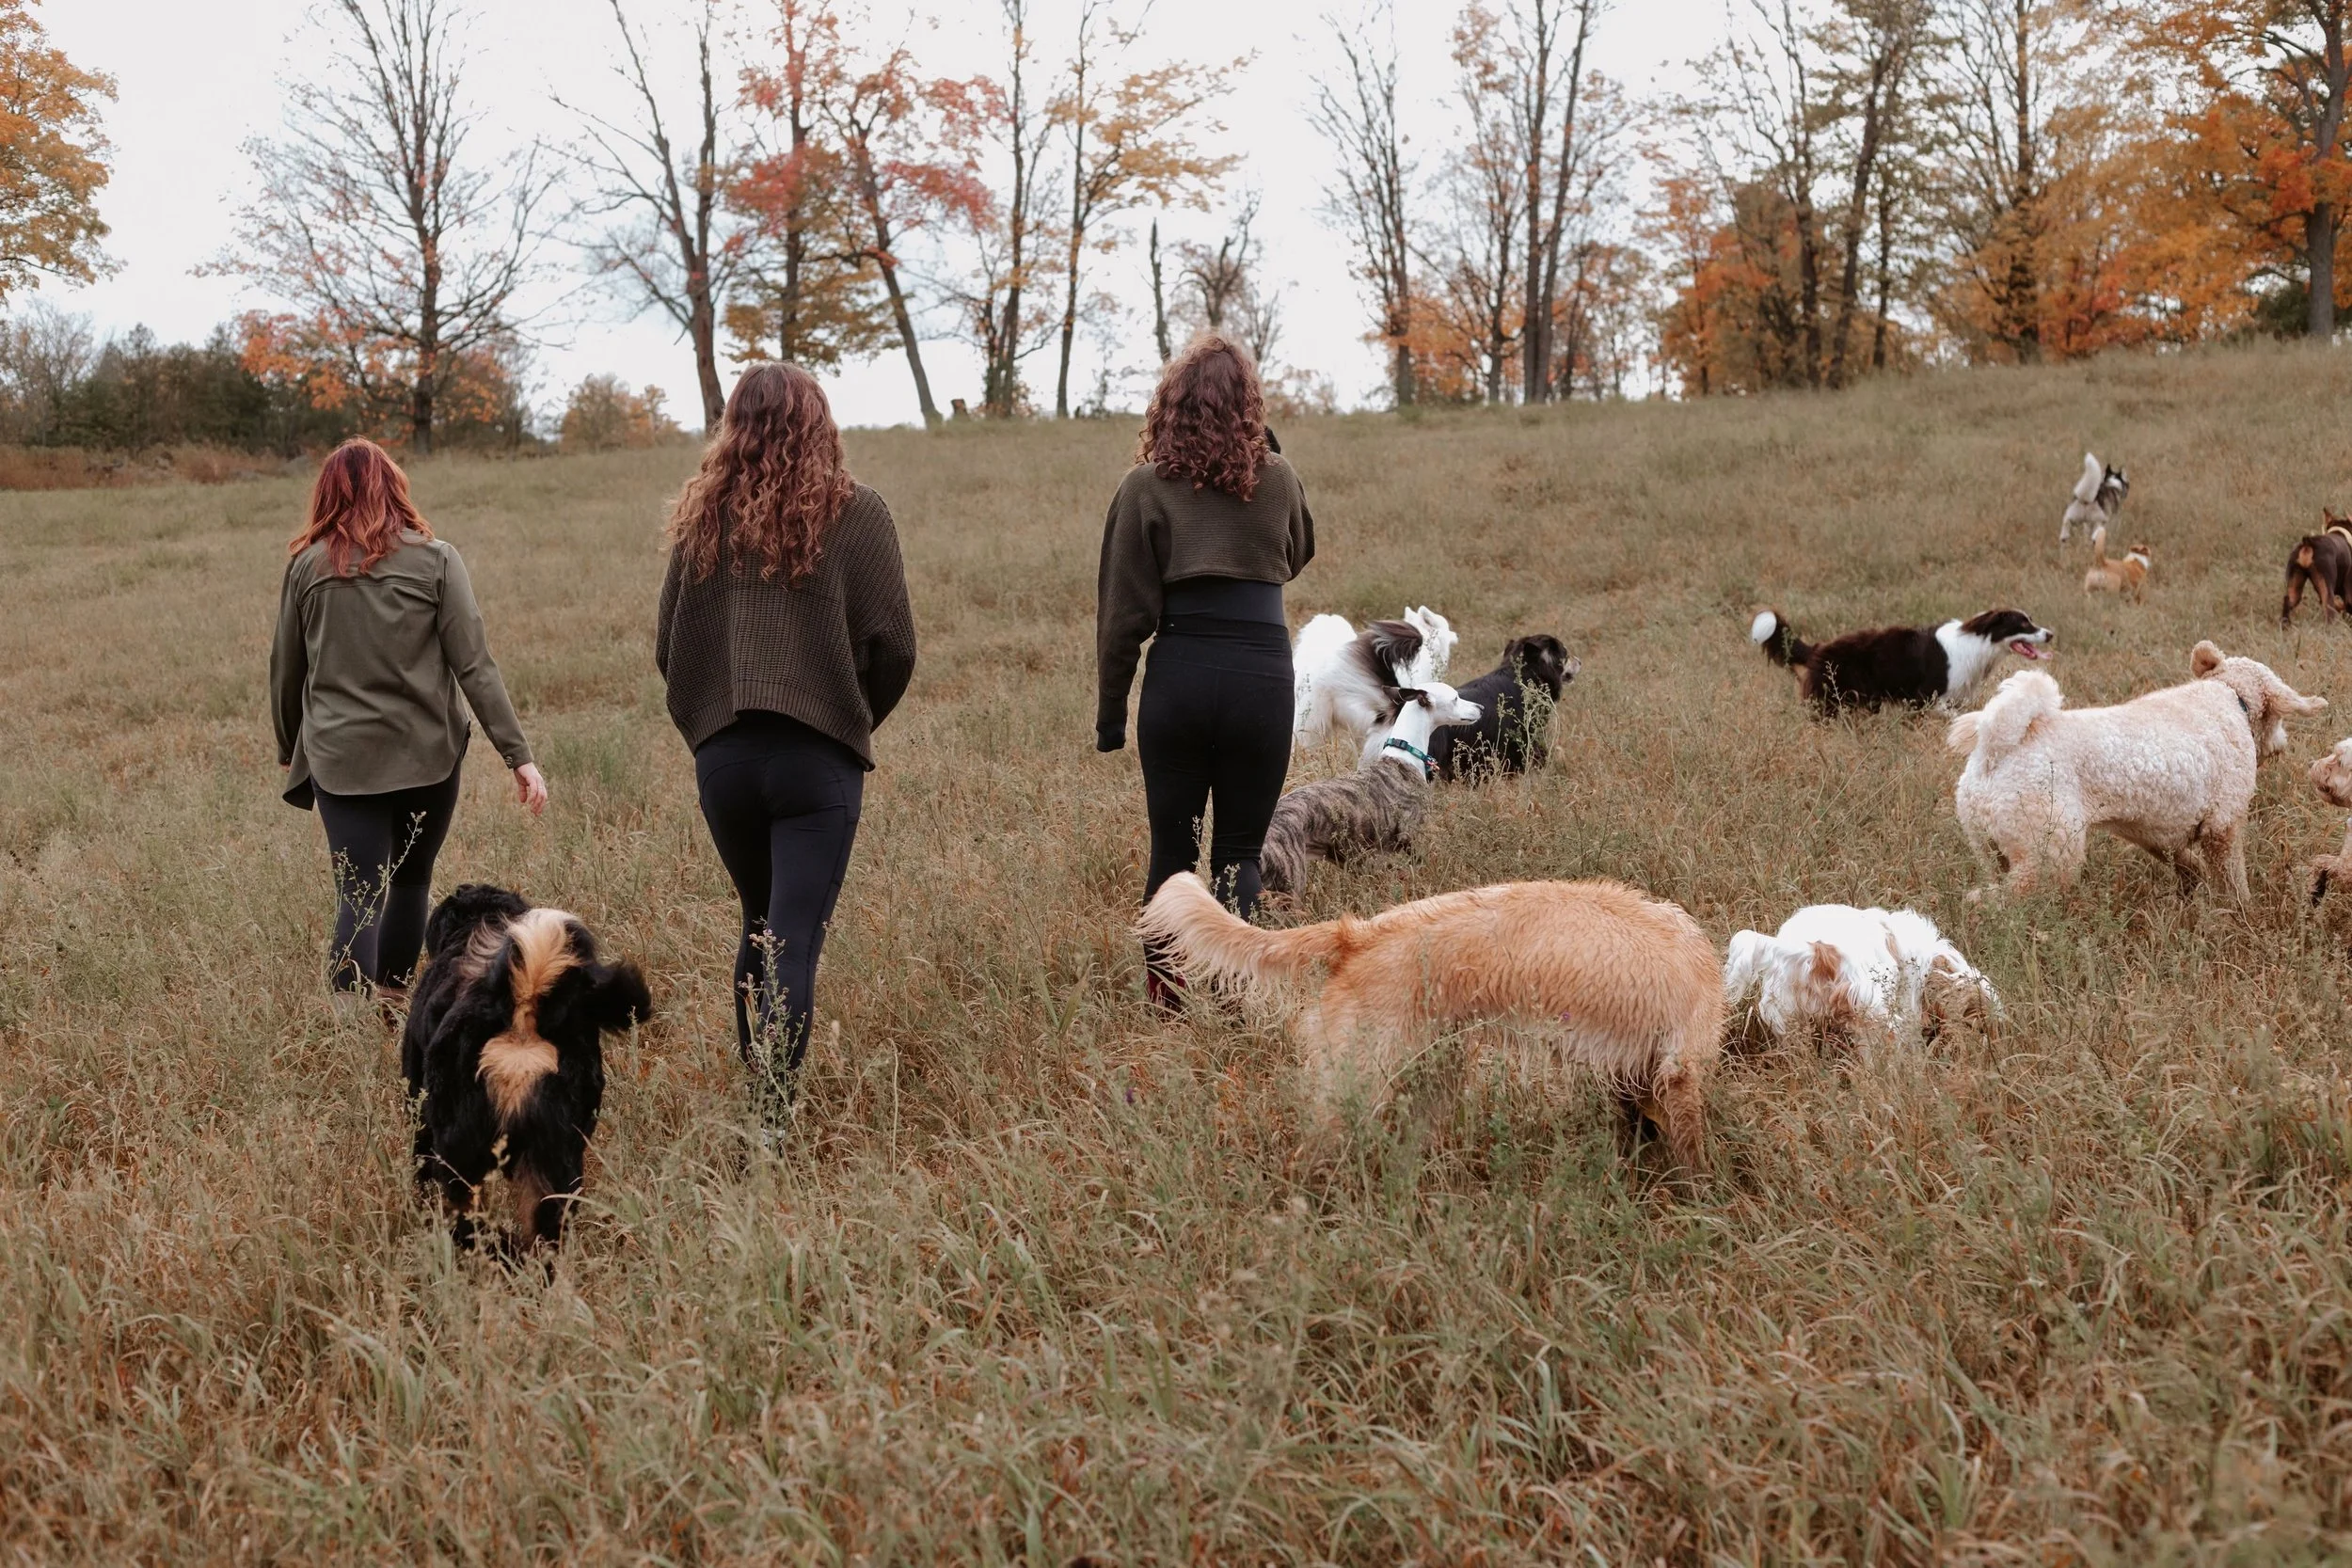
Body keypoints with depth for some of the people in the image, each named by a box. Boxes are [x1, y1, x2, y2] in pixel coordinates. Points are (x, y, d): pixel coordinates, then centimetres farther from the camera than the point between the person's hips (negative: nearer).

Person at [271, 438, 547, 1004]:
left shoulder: (307, 565, 2)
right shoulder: (434, 559, -2)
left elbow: (286, 672, 10)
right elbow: (475, 666, -7)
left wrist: (289, 751, 25)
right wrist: (519, 755, -6)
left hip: (341, 759, 0)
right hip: (428, 754, 0)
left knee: (359, 899, 0)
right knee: (411, 880, 19)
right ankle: (394, 998, 28)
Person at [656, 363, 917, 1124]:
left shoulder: (702, 517, 5)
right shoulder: (854, 512, -4)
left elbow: (668, 650, 7)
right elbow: (892, 646, -6)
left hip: (721, 755, 4)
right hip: (818, 757, -4)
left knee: (760, 927, 21)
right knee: (795, 944, -4)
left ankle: (758, 1099, 26)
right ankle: (772, 1120, -12)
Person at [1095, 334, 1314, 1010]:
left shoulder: (1146, 485, -1)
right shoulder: (1278, 478, 4)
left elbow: (1123, 610, 0)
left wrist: (1109, 710, 7)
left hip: (1178, 675, -1)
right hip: (1264, 674, 1)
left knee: (1172, 849, 10)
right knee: (1239, 848, 9)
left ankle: (1165, 997, 11)